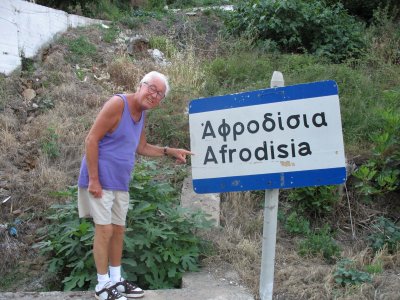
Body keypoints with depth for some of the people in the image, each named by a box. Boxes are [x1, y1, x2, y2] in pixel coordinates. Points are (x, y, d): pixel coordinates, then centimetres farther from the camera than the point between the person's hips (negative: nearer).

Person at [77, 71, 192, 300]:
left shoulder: (142, 114, 10)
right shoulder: (118, 103, -16)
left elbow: (142, 148, 22)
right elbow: (91, 140, -19)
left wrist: (170, 151, 11)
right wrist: (93, 180, -21)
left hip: (120, 183, 9)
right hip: (100, 180, -9)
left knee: (119, 230, 14)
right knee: (104, 230, -4)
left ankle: (116, 279, 26)